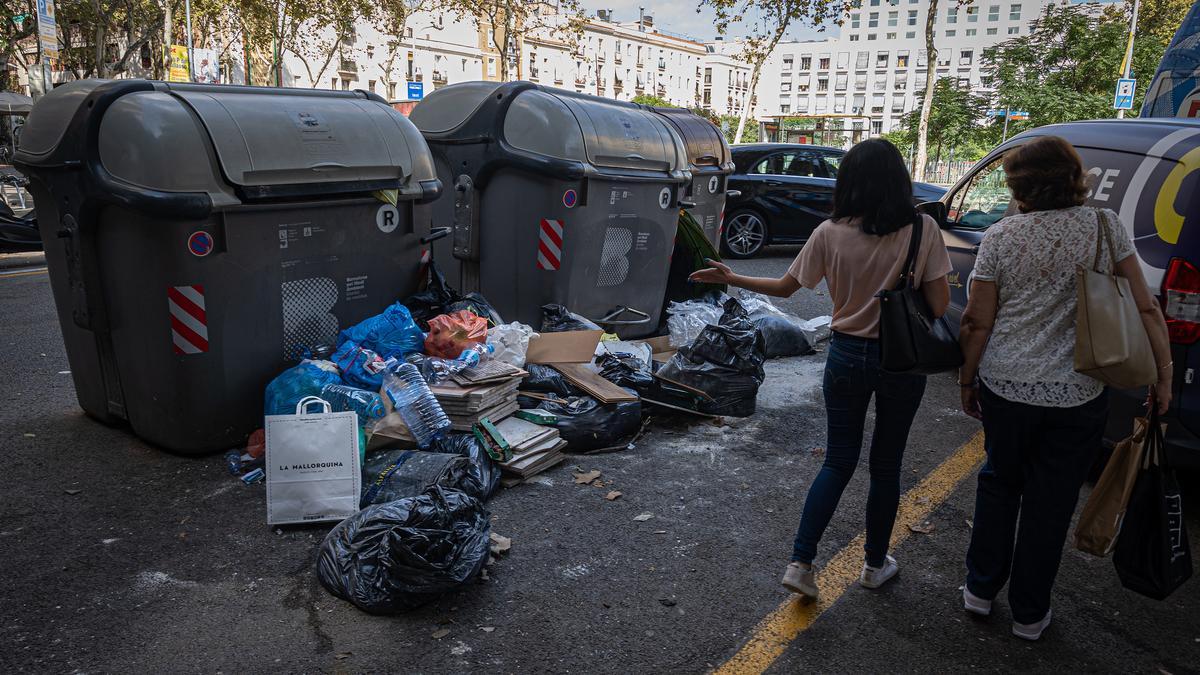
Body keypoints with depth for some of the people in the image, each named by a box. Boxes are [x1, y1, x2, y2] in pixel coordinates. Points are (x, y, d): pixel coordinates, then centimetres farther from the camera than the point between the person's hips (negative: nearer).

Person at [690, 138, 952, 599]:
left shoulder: (831, 234, -9)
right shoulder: (923, 230, -13)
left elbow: (785, 287, 0)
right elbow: (939, 306, -12)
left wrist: (730, 278, 13)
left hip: (847, 356, 1)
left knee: (838, 462, 14)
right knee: (886, 465, 15)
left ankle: (801, 563, 10)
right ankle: (875, 565, 31)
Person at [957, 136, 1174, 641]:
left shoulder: (1001, 237, -7)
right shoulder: (1105, 227, -5)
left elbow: (977, 322, -5)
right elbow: (1145, 308, -6)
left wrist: (968, 380, 8)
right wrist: (1163, 373, 4)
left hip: (1004, 387, 0)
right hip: (1077, 396, 0)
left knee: (999, 484, 21)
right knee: (1050, 503, 13)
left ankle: (980, 588, 31)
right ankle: (1029, 613, 27)